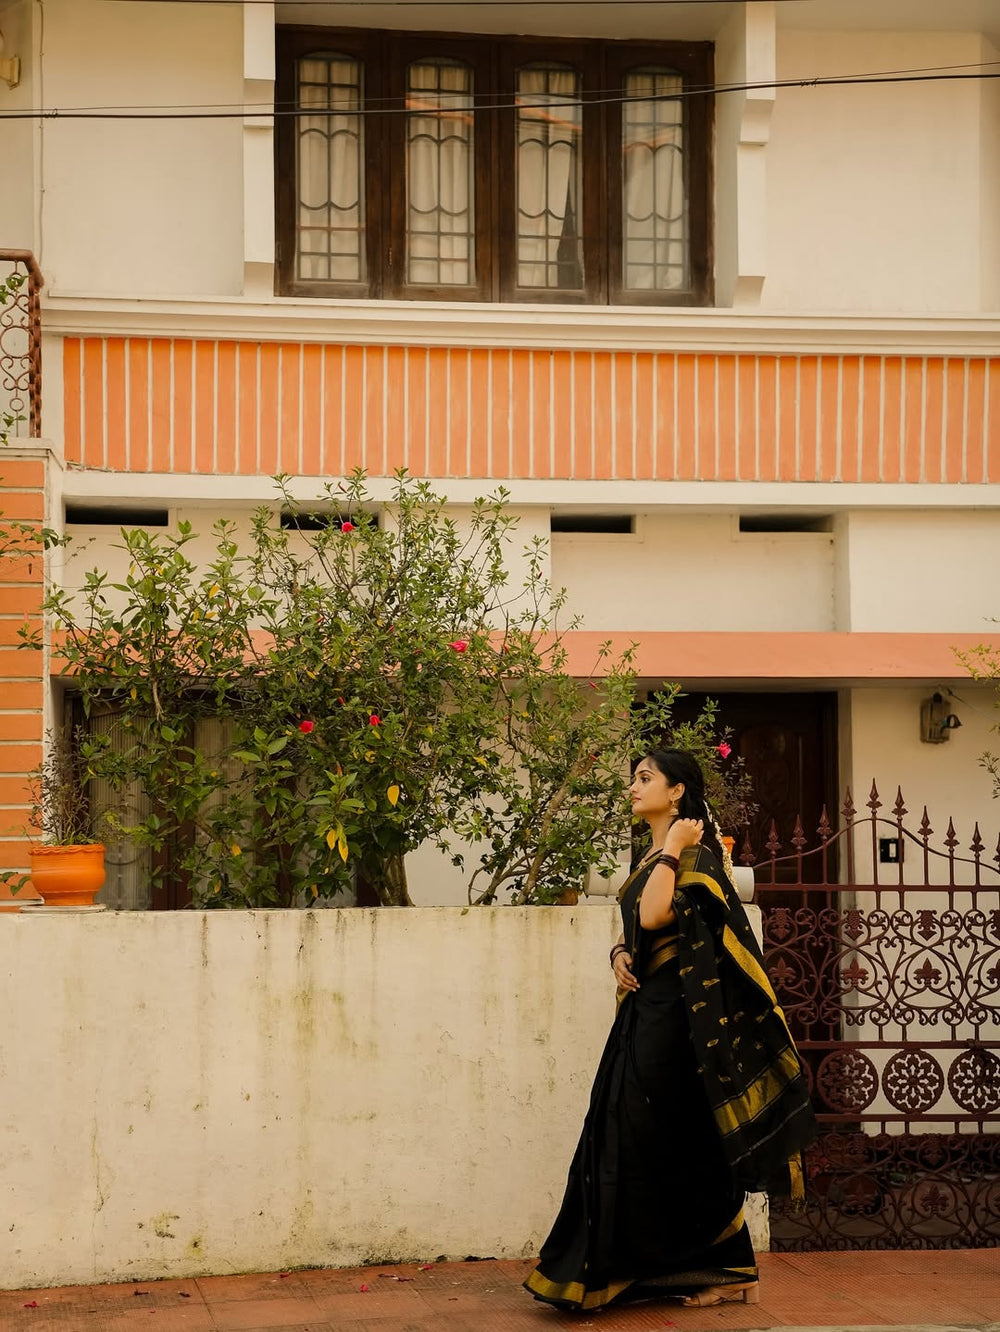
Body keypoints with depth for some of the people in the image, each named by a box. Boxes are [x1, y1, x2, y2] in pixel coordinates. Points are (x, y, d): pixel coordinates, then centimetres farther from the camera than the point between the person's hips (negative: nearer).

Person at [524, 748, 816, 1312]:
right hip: (648, 1008, 9)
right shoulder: (653, 857, 17)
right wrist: (620, 953, 1)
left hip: (674, 1010, -9)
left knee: (678, 1143, -6)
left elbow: (654, 916, -26)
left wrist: (671, 849, -18)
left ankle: (730, 1273, 1)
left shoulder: (693, 853, -11)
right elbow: (633, 924, 22)